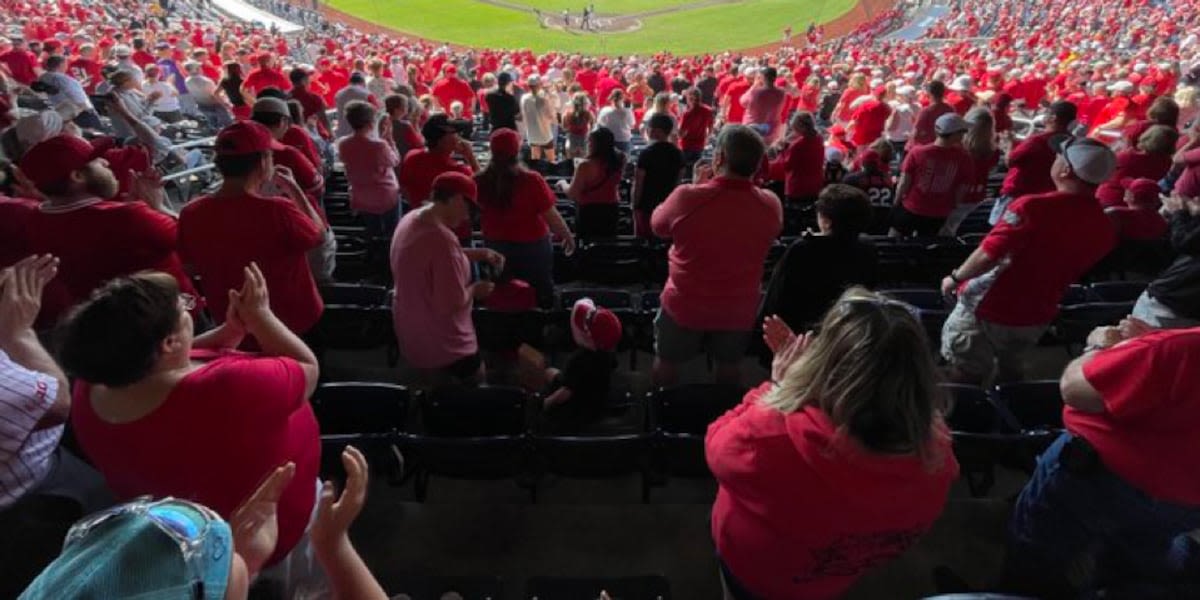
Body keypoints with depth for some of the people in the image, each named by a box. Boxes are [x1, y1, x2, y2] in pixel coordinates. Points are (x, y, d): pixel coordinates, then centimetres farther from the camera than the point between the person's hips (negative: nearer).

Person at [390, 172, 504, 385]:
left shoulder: (411, 219, -2)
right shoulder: (442, 238, -32)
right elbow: (453, 303, -29)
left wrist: (480, 253, 6)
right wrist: (474, 289, -10)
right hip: (443, 350, -9)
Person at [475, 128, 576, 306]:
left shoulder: (481, 181, -14)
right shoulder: (531, 180, -24)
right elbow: (551, 216, -18)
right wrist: (568, 236, 0)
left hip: (496, 246, 4)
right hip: (531, 246, -3)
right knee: (540, 294, 18)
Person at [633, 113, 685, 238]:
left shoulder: (646, 153, -14)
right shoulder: (678, 153, 3)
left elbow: (638, 183, -13)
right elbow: (678, 180, 10)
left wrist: (635, 205, -3)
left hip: (647, 206, -5)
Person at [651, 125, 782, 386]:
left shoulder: (687, 197, -25)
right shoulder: (771, 205, -15)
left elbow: (657, 225, -4)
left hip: (684, 304, -2)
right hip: (738, 309, 2)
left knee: (667, 362, 22)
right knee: (729, 366, 24)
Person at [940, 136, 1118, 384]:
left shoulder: (1033, 206, -26)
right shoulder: (1106, 227, -5)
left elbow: (988, 256, -28)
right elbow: (1076, 271, 9)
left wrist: (955, 278, -13)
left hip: (989, 309, -6)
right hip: (1037, 317, 6)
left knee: (966, 377, 8)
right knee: (1011, 374, 26)